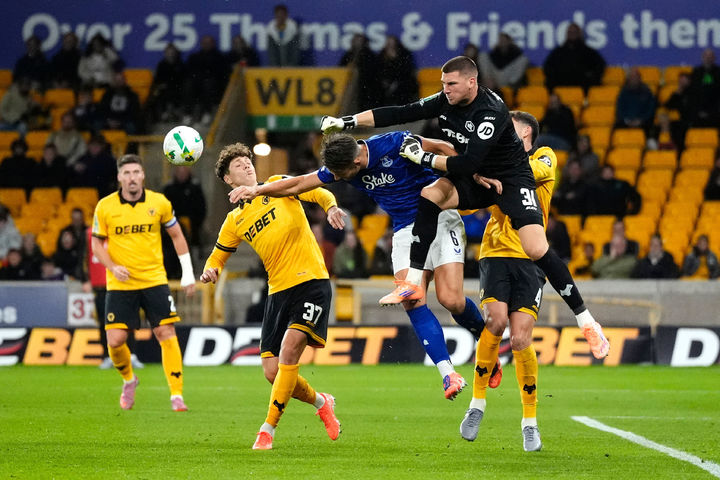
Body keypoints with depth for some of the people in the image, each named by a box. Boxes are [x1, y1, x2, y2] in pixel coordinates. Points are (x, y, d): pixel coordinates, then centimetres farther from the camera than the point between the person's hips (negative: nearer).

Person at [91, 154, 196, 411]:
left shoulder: (159, 203, -1)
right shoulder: (105, 207, -4)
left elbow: (177, 235, 11)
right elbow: (97, 243, 5)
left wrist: (188, 273, 8)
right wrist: (113, 267, -13)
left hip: (154, 280, 0)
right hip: (120, 283, 0)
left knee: (166, 334, -8)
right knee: (115, 340, -7)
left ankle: (176, 395, -2)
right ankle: (128, 380, 23)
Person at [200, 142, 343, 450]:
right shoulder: (235, 221, 14)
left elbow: (317, 193, -3)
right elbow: (217, 257, 22)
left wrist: (331, 206, -26)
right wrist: (211, 270, -2)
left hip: (311, 282, -5)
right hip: (278, 291, 5)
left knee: (289, 351, -20)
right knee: (272, 371, -4)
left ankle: (268, 430, -13)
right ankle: (320, 402, 24)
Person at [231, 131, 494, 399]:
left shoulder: (393, 144, -21)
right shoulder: (338, 167, -3)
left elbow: (441, 147, -11)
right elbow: (299, 184, 7)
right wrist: (257, 190, -1)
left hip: (440, 219, -5)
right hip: (405, 231, 5)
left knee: (451, 300, -17)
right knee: (411, 301, -16)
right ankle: (448, 374, -15)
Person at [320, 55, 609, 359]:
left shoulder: (491, 112, -29)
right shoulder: (445, 102, -7)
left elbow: (468, 164, -34)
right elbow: (399, 114, -3)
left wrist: (425, 158, -25)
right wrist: (348, 122, -8)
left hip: (512, 180, -7)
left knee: (537, 250, -21)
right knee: (430, 195, -19)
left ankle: (586, 322, -10)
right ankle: (413, 284, -13)